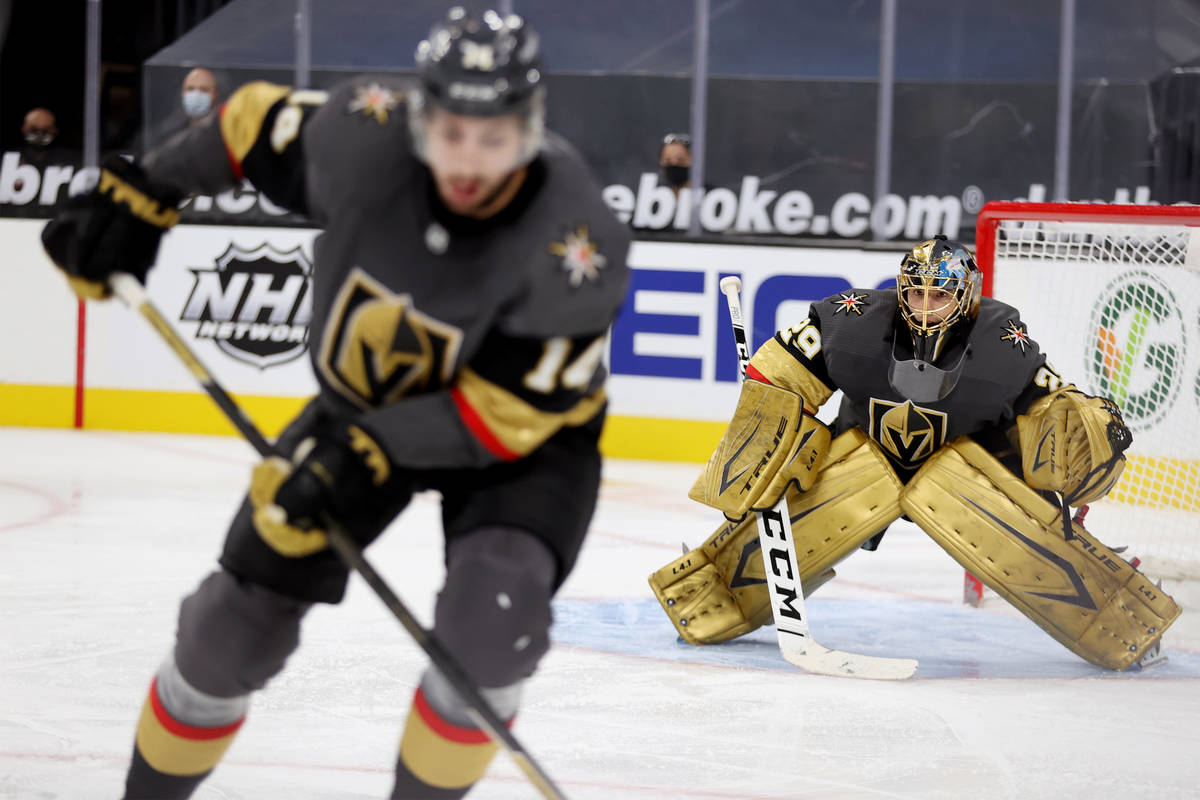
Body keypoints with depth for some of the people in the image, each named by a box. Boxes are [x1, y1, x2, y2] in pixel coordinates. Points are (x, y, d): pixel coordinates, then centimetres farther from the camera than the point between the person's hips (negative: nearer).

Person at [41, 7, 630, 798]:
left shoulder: (578, 241, -34)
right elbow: (259, 123, -4)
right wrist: (141, 193, -1)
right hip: (366, 401, 3)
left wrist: (374, 450, -36)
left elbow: (510, 411, -29)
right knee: (243, 614, 2)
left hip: (523, 435, -3)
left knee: (492, 611, -30)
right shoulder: (364, 140, -27)